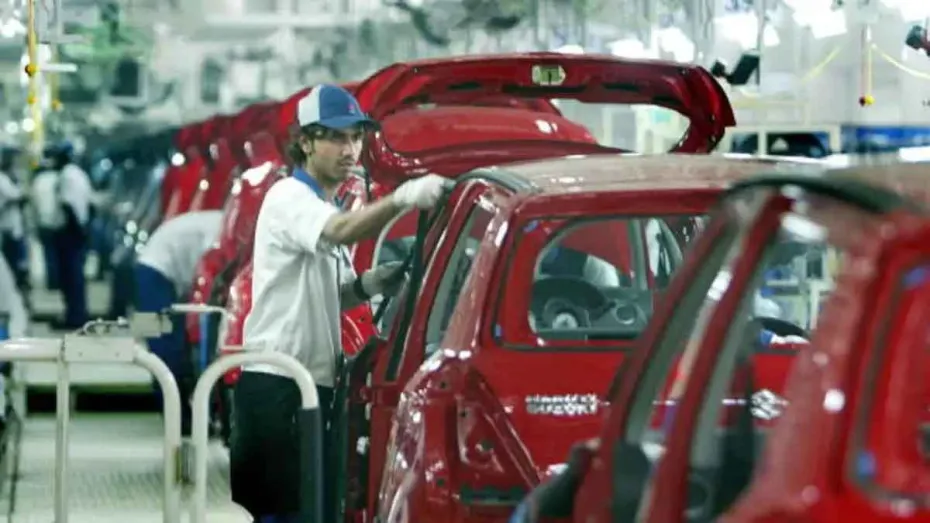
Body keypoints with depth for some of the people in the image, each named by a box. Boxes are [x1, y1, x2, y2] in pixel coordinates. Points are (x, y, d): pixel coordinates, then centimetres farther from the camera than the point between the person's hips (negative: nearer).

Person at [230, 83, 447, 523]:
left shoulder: (325, 210, 20)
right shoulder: (289, 198, -10)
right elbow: (342, 232, -33)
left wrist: (366, 286, 5)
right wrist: (402, 198, -49)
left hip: (314, 385, 10)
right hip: (276, 387, -10)